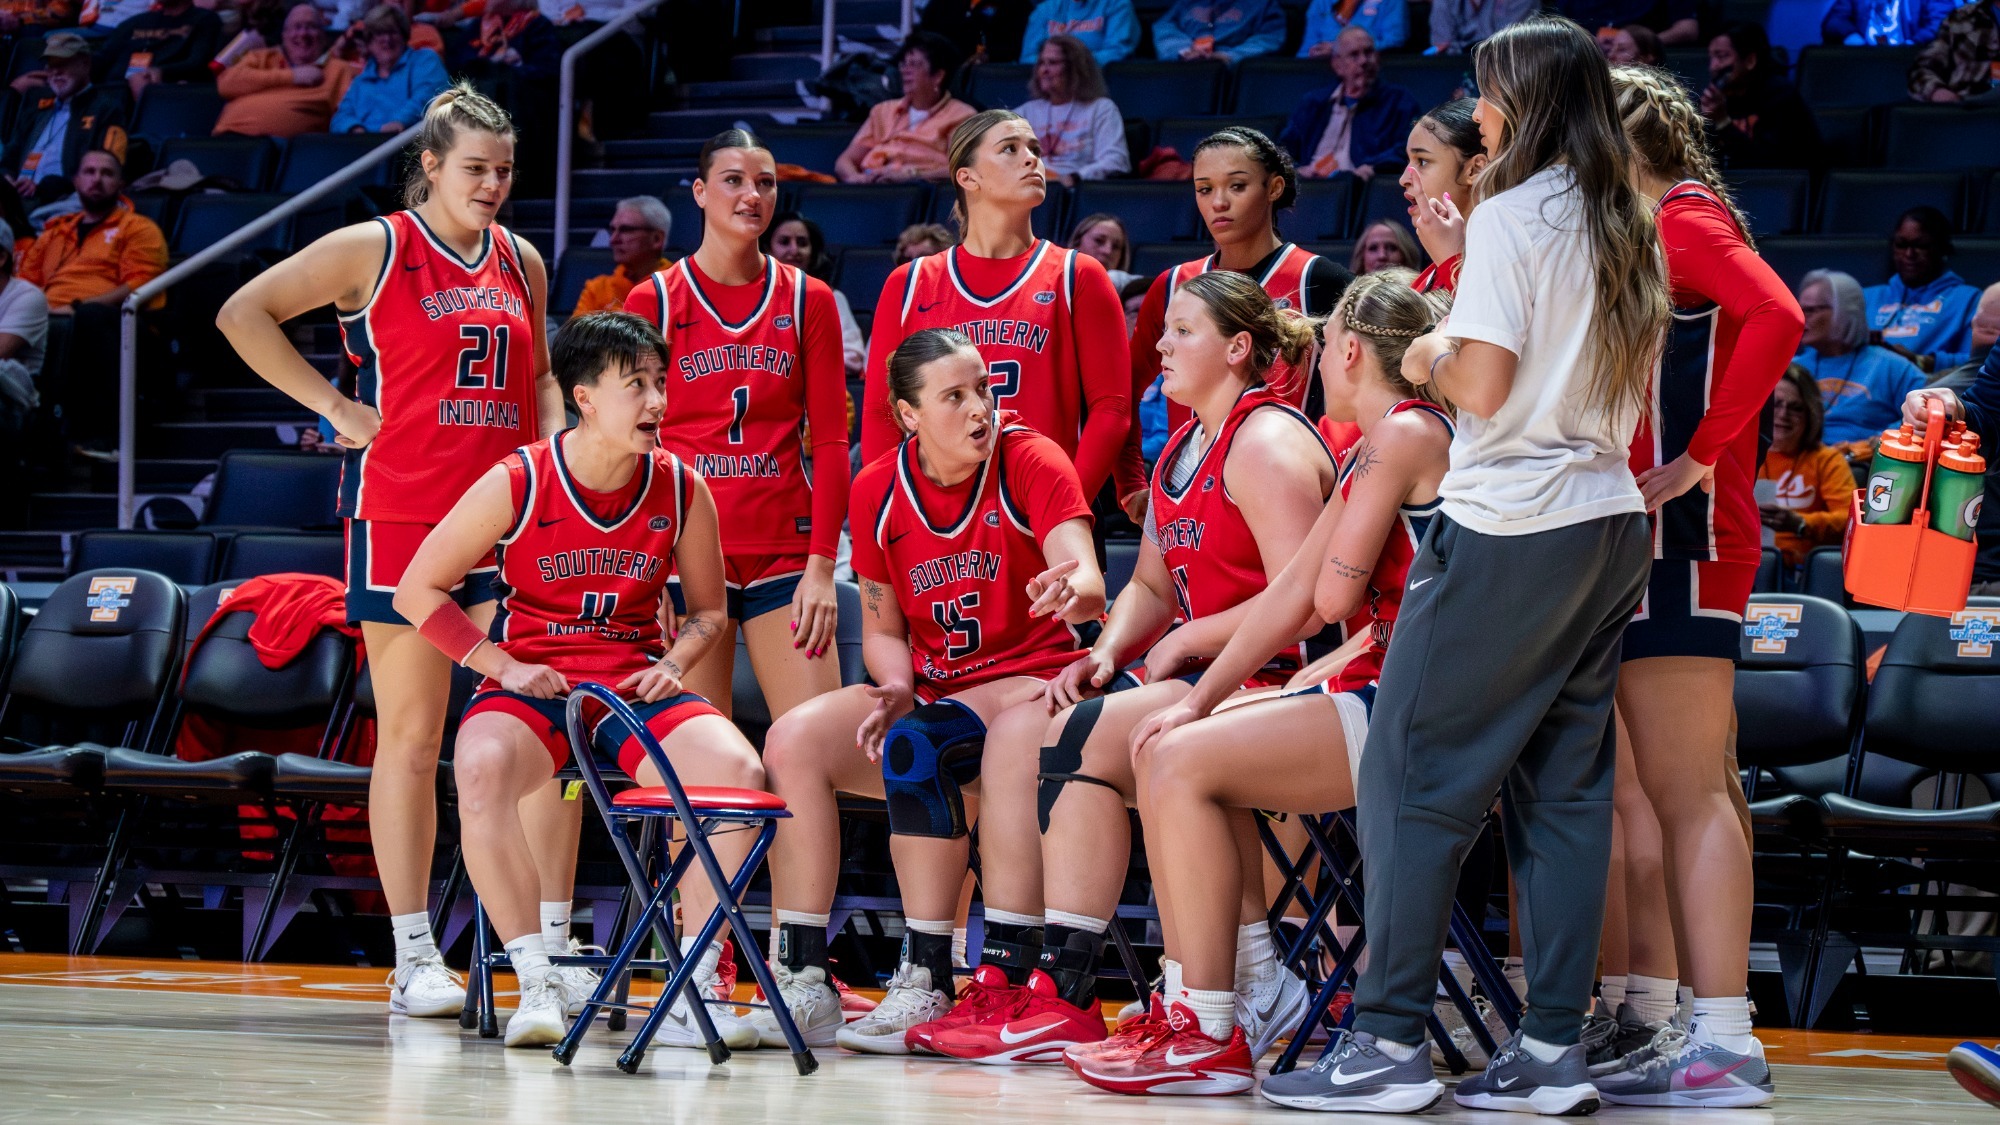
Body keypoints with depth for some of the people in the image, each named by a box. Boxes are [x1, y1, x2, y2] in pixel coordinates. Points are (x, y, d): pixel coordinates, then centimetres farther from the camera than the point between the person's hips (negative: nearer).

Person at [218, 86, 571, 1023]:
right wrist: (334, 404, -5)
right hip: (399, 514, -5)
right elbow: (243, 313, -2)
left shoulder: (522, 264, 14)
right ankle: (414, 959, 7)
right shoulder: (373, 249, -1)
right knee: (411, 738, 0)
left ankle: (553, 945, 4)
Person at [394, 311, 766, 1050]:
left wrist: (673, 664, -6)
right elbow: (417, 590, -1)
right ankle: (537, 984, -26)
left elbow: (708, 610, 15)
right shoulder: (516, 484, -8)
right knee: (483, 766, -37)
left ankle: (692, 994, -18)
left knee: (737, 769, -27)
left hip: (638, 686, 2)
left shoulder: (681, 490, 1)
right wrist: (502, 665, -10)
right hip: (534, 683, -2)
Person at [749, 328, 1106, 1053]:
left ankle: (926, 986, -29)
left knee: (914, 749, -34)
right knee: (793, 741, -19)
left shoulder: (1031, 462, -8)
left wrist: (1072, 591, -50)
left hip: (1026, 683, -5)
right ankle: (800, 984, -16)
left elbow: (1086, 578, -24)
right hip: (927, 689, 5)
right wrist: (896, 689, -12)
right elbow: (883, 627, 11)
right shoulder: (878, 490, 4)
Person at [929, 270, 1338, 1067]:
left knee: (1083, 737, -26)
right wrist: (1107, 652, 4)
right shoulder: (1182, 449, 19)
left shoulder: (1266, 444, -11)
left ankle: (1067, 1000, -25)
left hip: (1262, 680, -10)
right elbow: (1152, 585, 24)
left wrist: (1187, 642, -14)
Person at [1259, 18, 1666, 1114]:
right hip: (1612, 528, 8)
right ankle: (1552, 1052, 7)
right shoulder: (1628, 230, 12)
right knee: (1564, 786, 9)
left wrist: (1434, 358, 4)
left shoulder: (1508, 219, -11)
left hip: (1508, 530, -8)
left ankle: (1389, 1044, -4)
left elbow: (1483, 387, -18)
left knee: (1413, 777, -2)